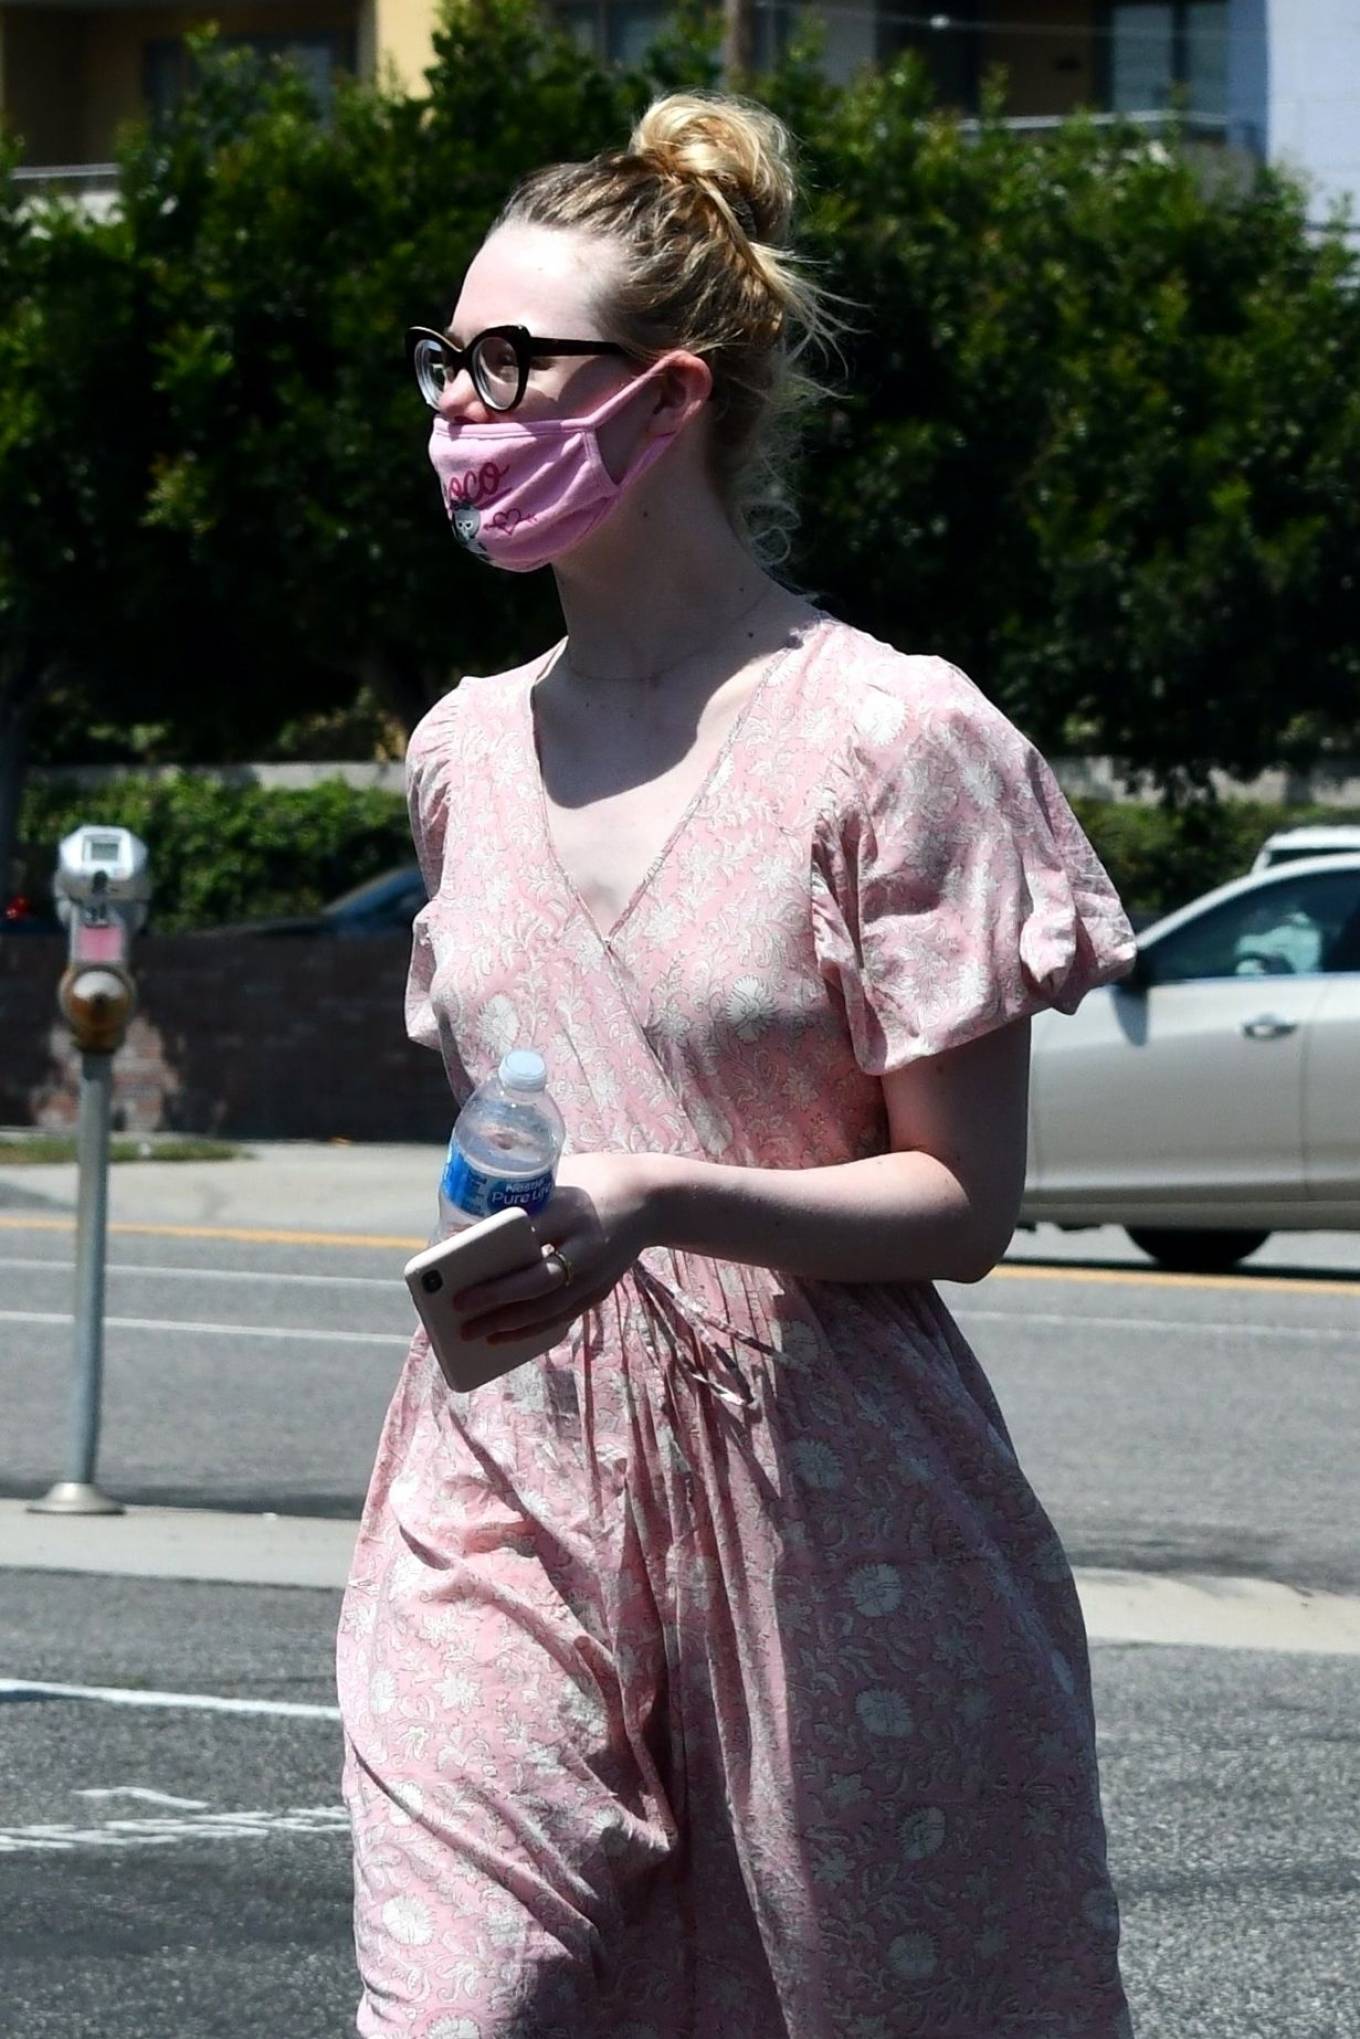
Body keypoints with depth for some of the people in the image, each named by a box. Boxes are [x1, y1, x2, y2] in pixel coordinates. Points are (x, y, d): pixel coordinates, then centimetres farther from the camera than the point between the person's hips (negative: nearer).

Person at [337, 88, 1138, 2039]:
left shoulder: (885, 738, -7)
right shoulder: (474, 747, 12)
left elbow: (963, 1201, -8)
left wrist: (657, 1204, -23)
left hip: (814, 1515, -4)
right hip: (508, 1501, 4)